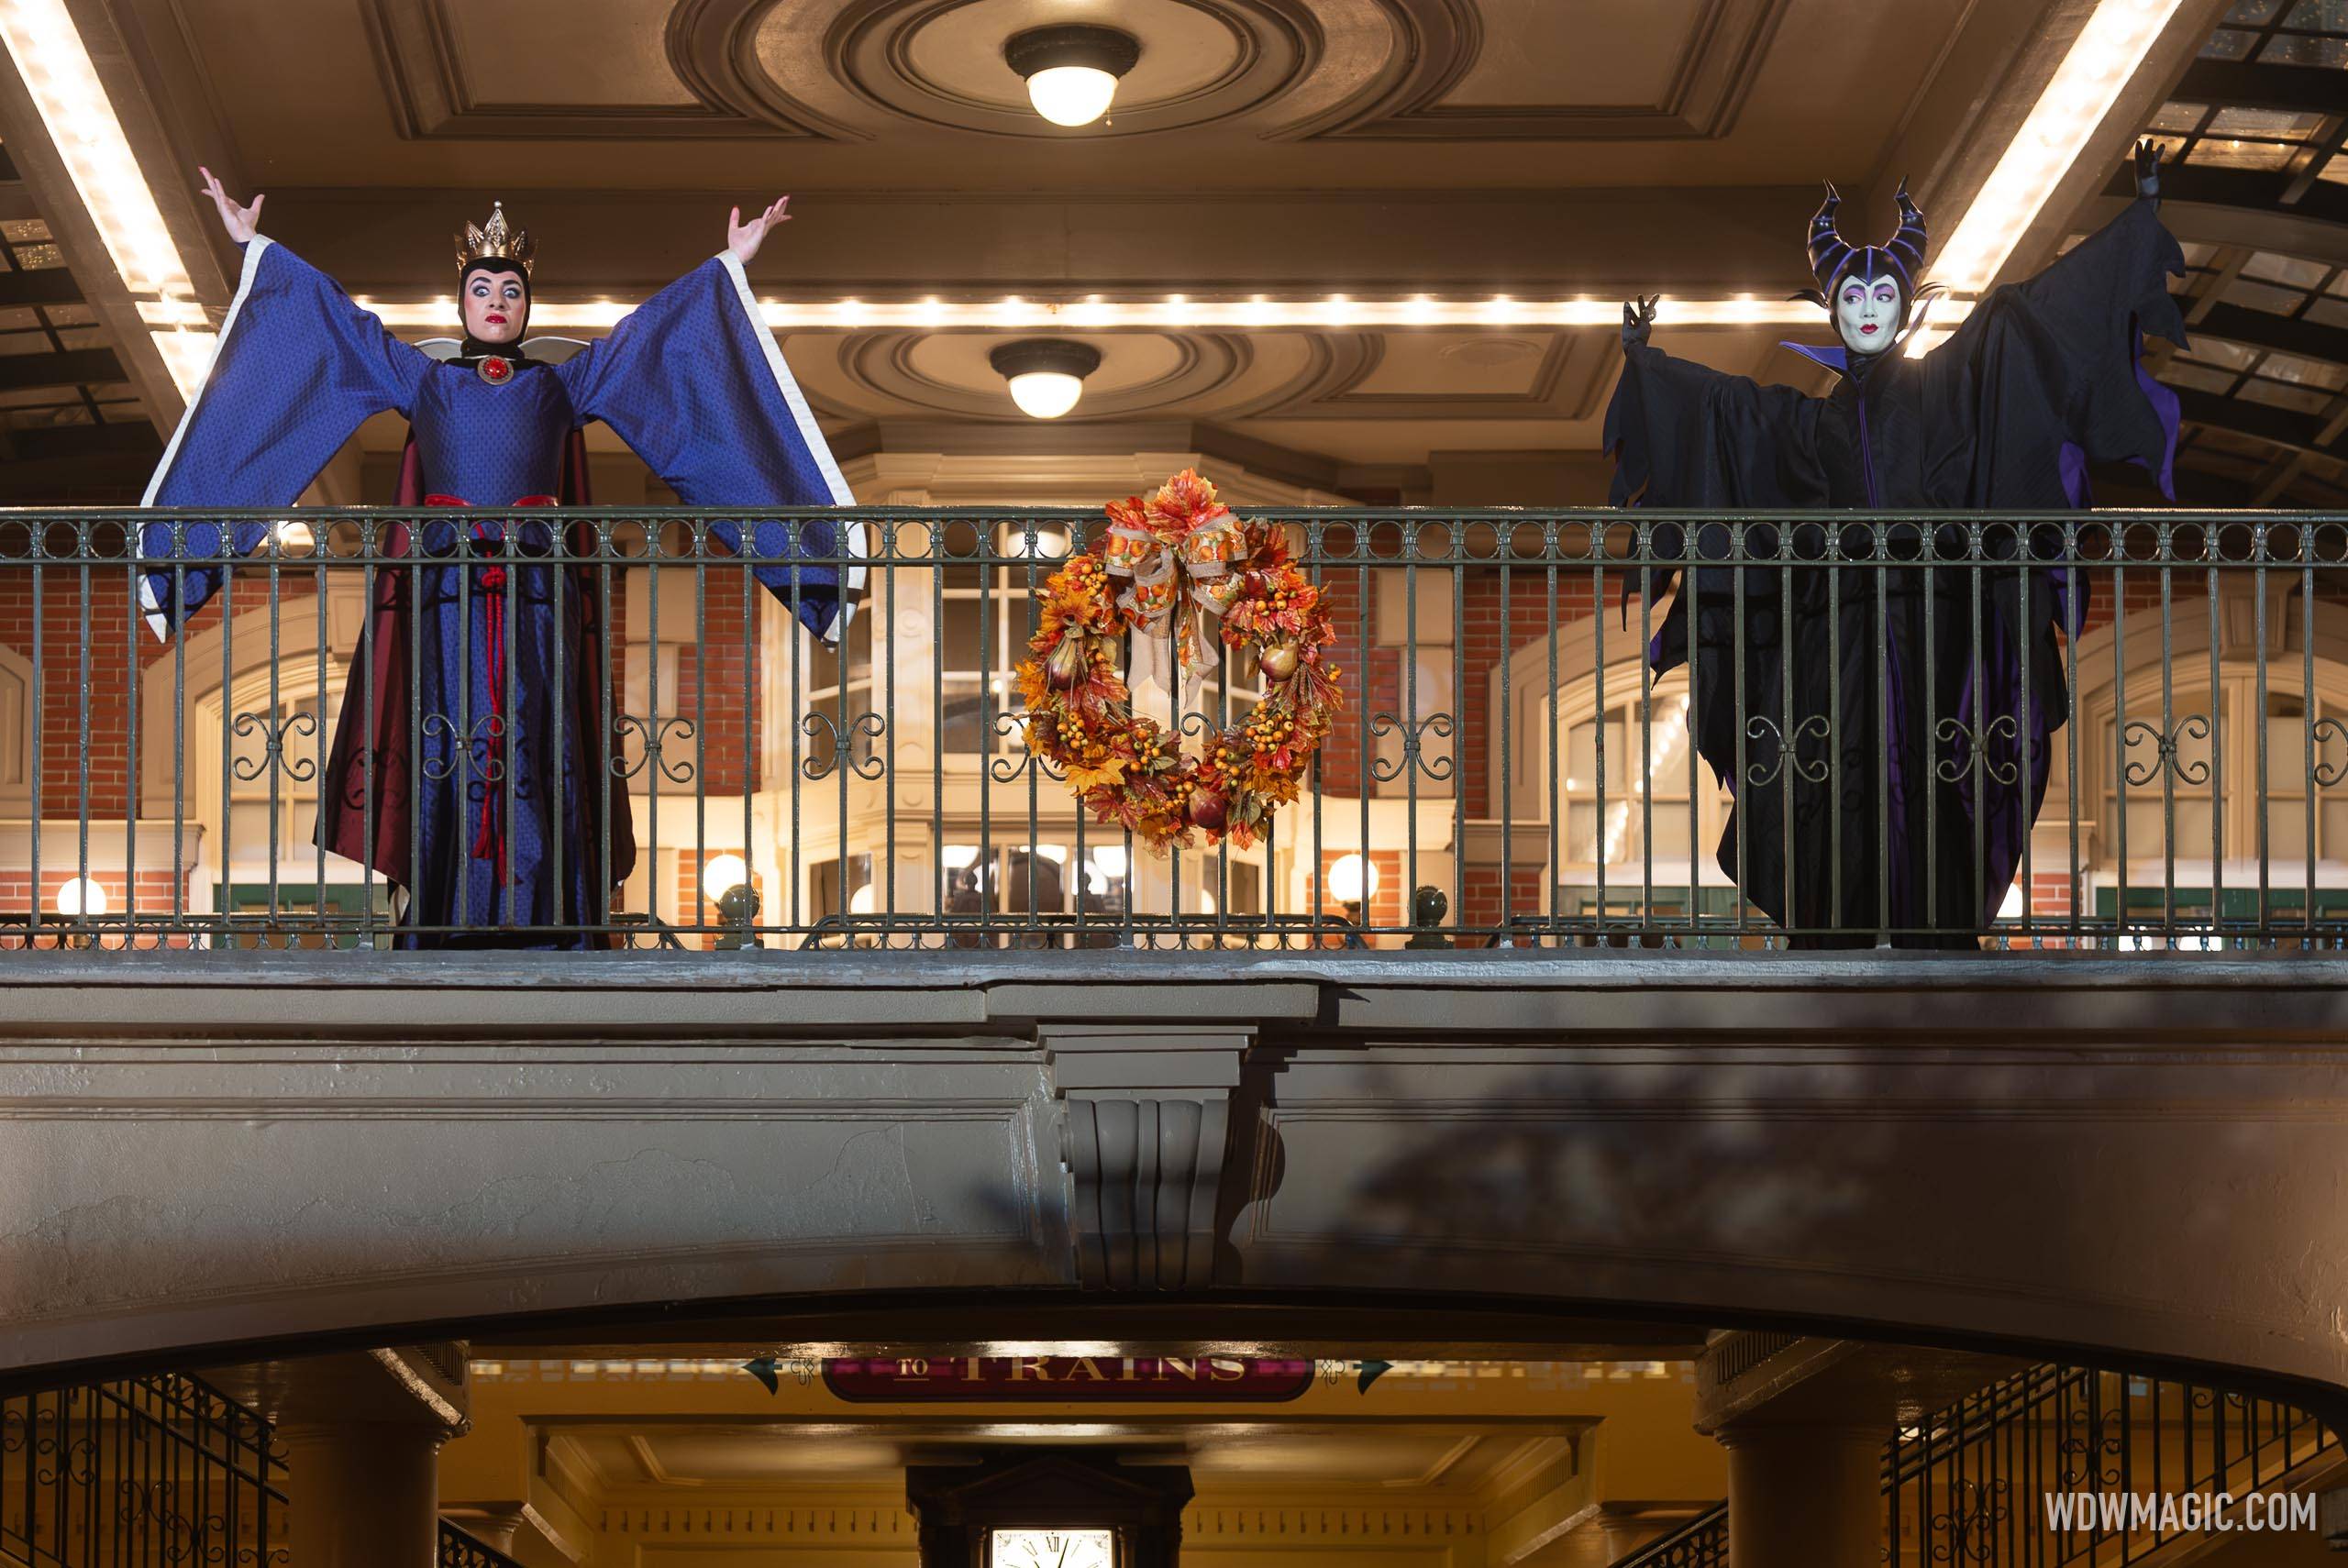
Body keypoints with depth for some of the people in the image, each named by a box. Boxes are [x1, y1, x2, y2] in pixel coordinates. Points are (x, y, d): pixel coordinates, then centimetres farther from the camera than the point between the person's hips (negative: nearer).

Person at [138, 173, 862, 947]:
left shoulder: (561, 384, 16)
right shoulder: (422, 380, 17)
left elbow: (653, 327, 19)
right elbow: (331, 312, 19)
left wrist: (729, 266, 18)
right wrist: (256, 247, 20)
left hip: (539, 598, 0)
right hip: (445, 593, 0)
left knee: (540, 764, -8)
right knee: (446, 768, -6)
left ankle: (543, 934, -10)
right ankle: (442, 937, -8)